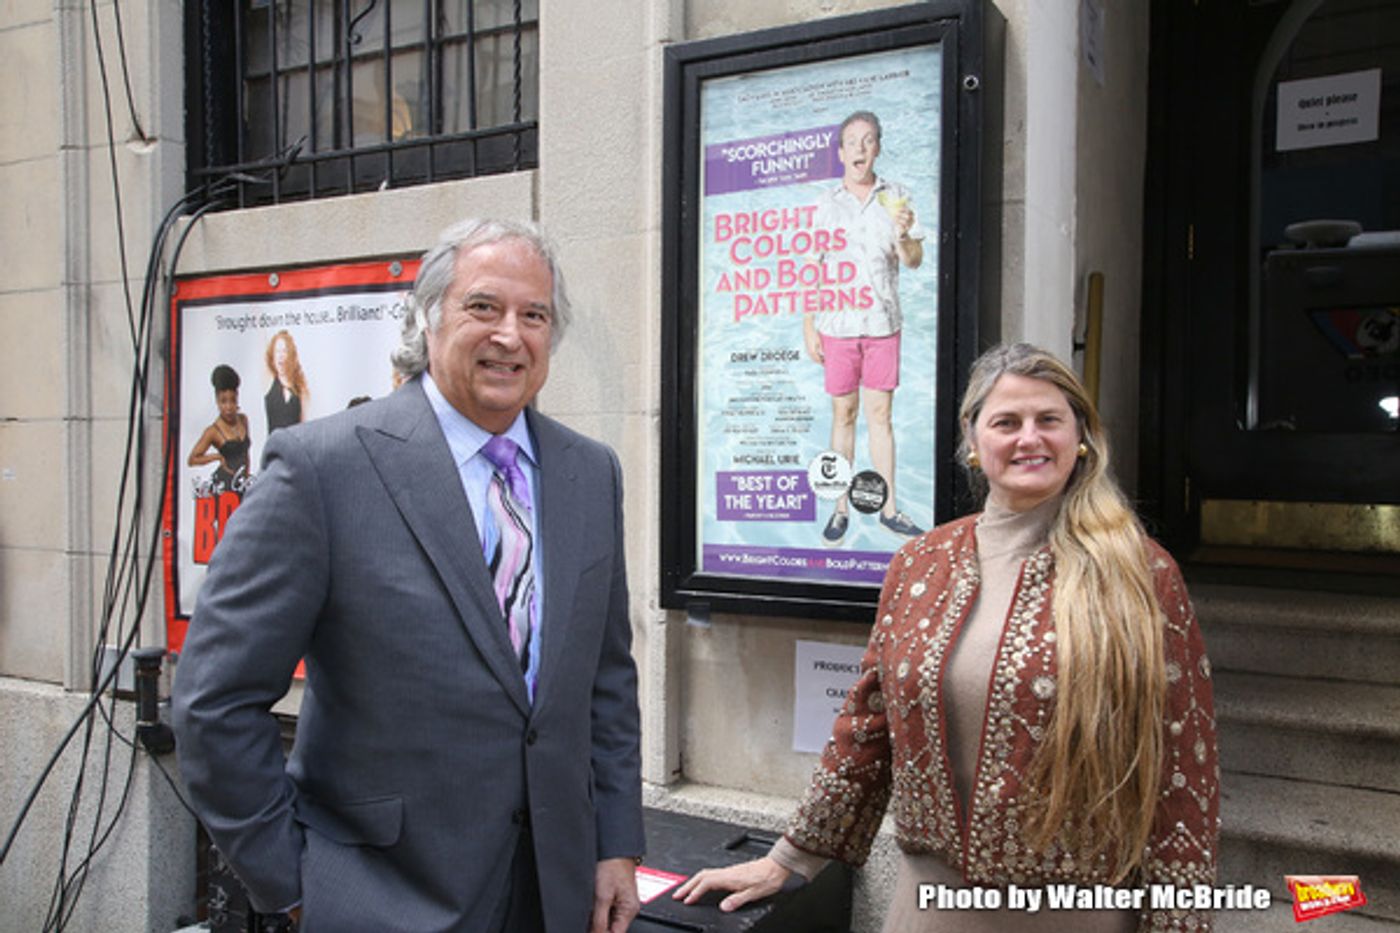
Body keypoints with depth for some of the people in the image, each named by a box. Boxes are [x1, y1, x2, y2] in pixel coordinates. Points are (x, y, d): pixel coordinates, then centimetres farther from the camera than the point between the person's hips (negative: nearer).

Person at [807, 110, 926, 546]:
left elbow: (914, 261, 4)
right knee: (844, 414, 4)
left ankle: (888, 509, 9)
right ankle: (841, 509, 11)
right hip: (837, 323, 0)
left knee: (880, 414, 3)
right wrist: (808, 326, 0)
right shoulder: (825, 203, 6)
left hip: (882, 321, 0)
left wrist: (905, 235, -18)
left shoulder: (896, 197, 6)